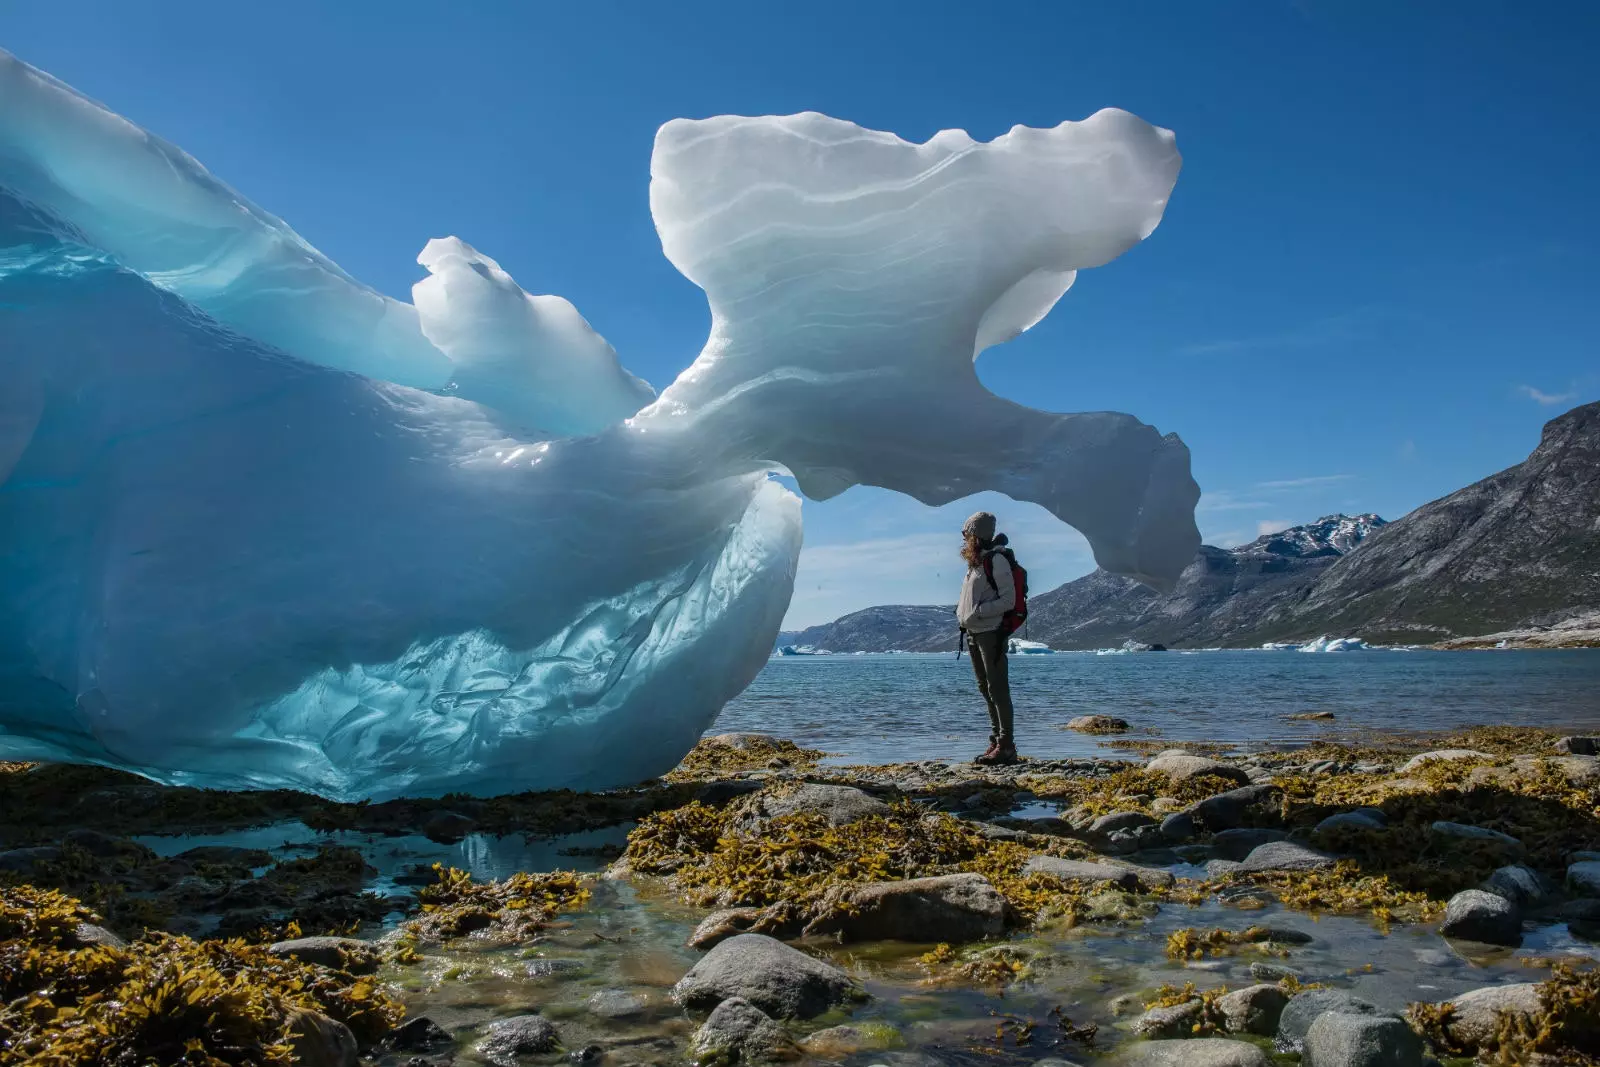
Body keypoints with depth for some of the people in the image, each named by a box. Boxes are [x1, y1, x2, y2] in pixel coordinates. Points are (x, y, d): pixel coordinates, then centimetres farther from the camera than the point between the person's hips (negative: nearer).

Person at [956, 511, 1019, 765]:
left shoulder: (996, 561, -11)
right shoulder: (975, 562, 15)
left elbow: (1008, 600, -15)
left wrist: (979, 611, -19)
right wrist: (961, 613, 7)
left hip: (991, 634, -9)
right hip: (973, 633, 9)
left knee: (998, 689, -8)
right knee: (986, 689, 13)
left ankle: (1006, 746, -6)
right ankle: (996, 741, 21)